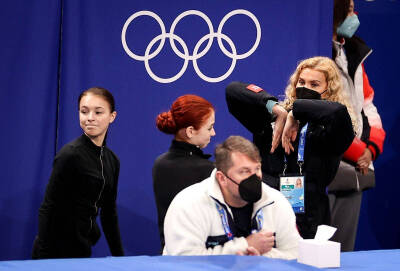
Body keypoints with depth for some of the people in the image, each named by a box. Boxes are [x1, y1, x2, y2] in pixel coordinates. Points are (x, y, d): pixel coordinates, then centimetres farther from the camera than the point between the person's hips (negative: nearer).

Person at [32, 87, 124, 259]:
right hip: (56, 251, -7)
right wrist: (44, 257, -19)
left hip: (82, 251, 7)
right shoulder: (70, 154, -12)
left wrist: (119, 256, 15)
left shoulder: (112, 160, 10)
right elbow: (48, 209, -15)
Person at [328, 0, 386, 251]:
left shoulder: (354, 54, 17)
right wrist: (359, 152, -8)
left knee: (344, 249, 12)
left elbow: (368, 106, 20)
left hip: (355, 172, 8)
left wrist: (372, 146, 3)